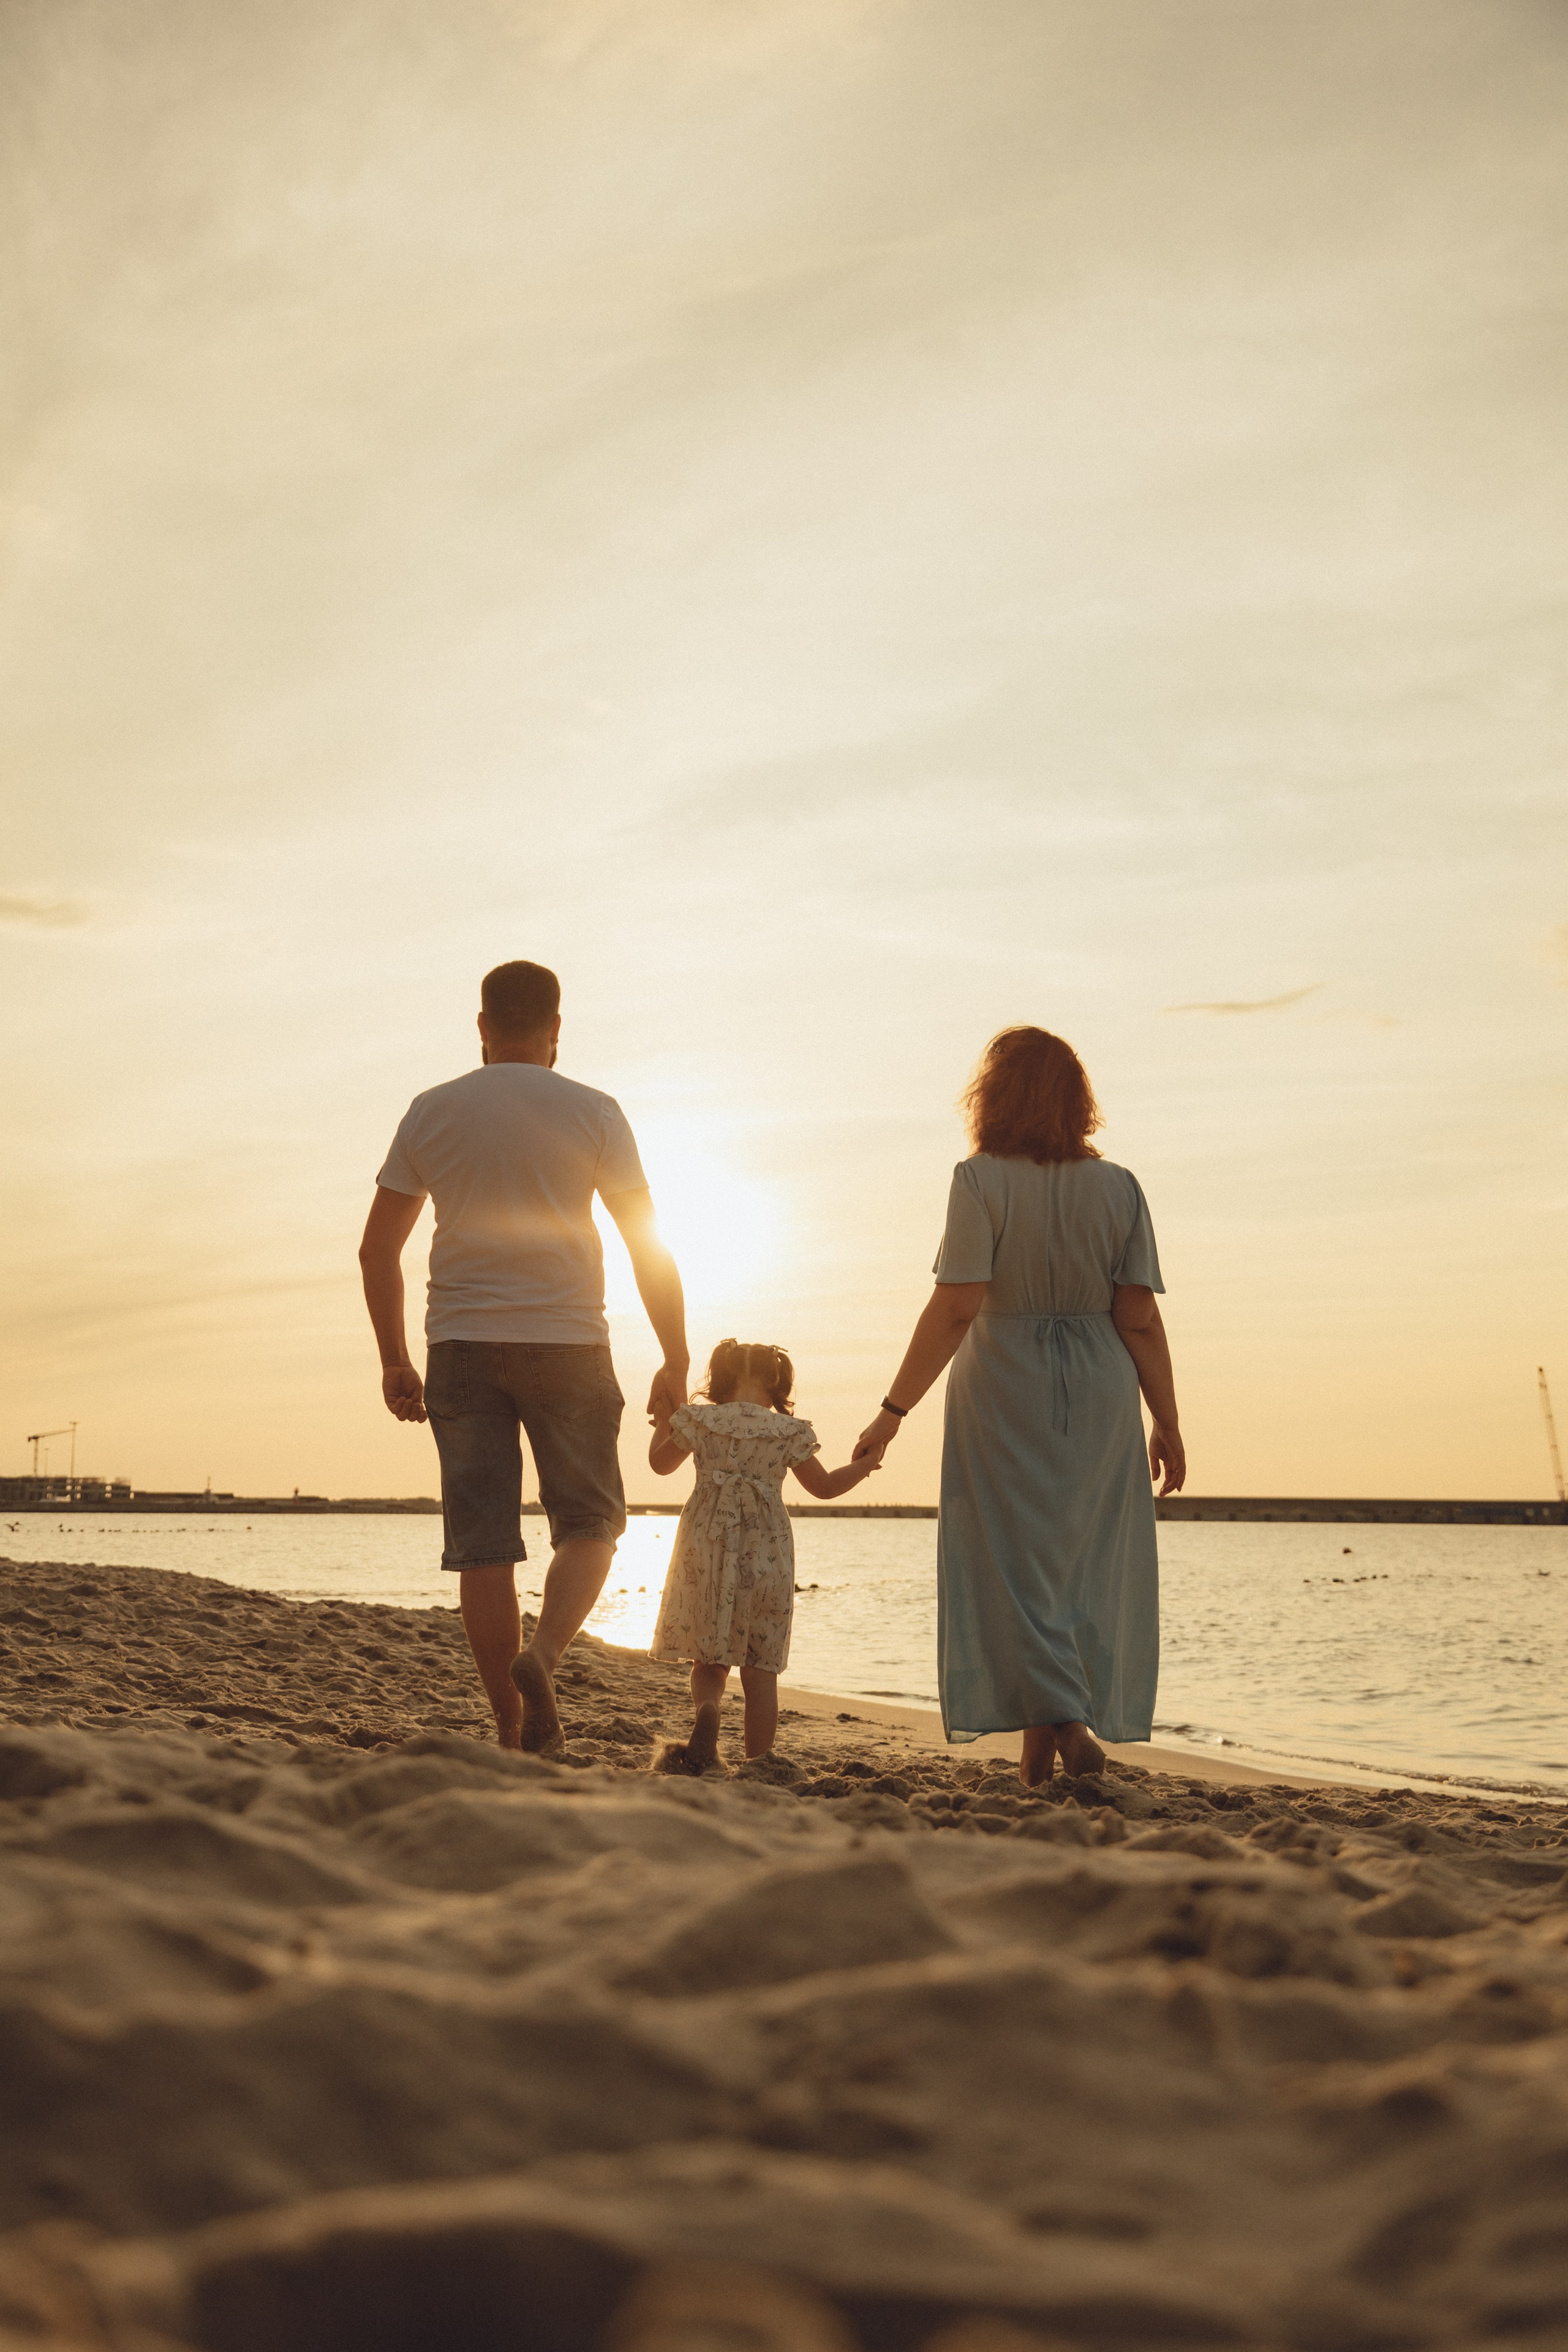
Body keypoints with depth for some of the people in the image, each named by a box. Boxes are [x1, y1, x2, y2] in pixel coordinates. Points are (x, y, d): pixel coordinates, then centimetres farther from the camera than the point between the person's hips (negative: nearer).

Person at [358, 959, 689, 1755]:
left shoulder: (431, 1112, 6)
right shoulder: (593, 1113, 0)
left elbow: (377, 1250, 7)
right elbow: (651, 1249, -3)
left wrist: (395, 1362, 14)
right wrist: (676, 1363, 4)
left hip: (462, 1349, 2)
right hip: (566, 1341, -2)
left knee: (482, 1542, 5)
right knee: (589, 1523, 10)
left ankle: (512, 1730, 7)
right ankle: (541, 1656, -15)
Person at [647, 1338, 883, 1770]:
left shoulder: (699, 1420, 1)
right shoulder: (788, 1432, 0)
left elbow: (660, 1464, 15)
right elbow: (824, 1486, 9)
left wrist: (662, 1424, 34)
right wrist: (863, 1466, 26)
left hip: (708, 1547, 0)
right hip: (767, 1553, 0)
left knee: (709, 1659, 11)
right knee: (761, 1670, 8)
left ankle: (705, 1712, -21)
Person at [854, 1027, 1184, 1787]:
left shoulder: (981, 1181, -10)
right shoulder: (1118, 1188, 1)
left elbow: (957, 1308, -17)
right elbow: (1139, 1319, -3)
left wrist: (894, 1410, -13)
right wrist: (1167, 1423, 4)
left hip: (1004, 1387, -3)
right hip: (1098, 1391, 3)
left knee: (1014, 1560, 4)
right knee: (1087, 1560, 14)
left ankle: (1054, 1724, -5)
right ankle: (1081, 1722, 17)